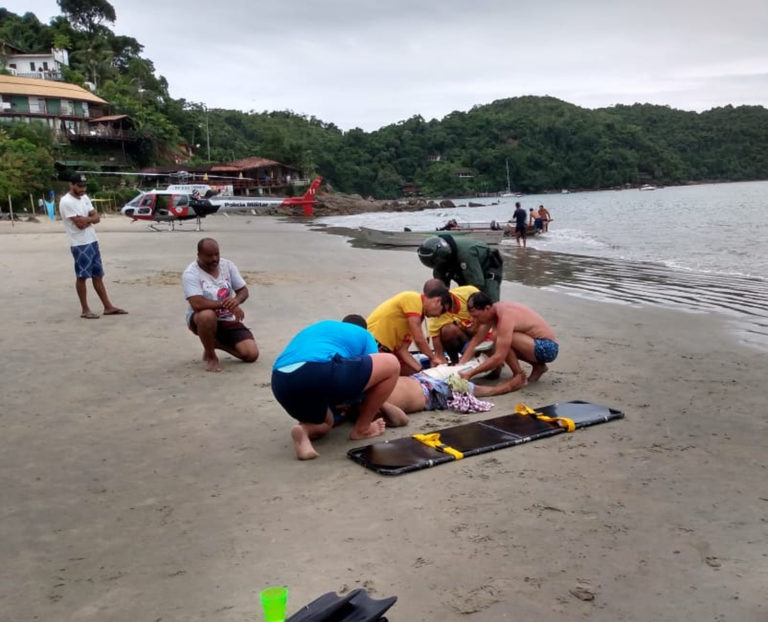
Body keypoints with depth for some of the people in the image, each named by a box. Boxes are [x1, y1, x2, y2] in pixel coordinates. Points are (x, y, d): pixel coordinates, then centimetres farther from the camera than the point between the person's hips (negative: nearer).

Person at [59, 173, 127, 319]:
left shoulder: (84, 198, 11)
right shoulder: (66, 202, -15)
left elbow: (97, 218, 4)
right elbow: (80, 224, -20)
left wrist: (85, 219, -14)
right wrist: (90, 218, -2)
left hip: (93, 241, 8)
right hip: (80, 245, -8)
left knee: (98, 275, 11)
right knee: (82, 276, 0)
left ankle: (108, 307, 16)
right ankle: (85, 310, 8)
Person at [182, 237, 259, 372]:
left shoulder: (227, 265, -2)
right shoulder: (191, 273, -18)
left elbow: (244, 291, 1)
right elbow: (197, 304, -31)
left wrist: (236, 300, -22)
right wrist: (225, 303, -30)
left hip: (228, 320, 4)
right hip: (202, 320, -4)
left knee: (252, 354, -12)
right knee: (207, 315, -42)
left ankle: (218, 343, 18)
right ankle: (210, 356, -14)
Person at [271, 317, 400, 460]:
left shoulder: (312, 329, 41)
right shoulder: (363, 335, 26)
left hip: (281, 384, 7)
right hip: (320, 372, -7)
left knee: (325, 423, 37)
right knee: (391, 365, 14)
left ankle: (304, 429, 2)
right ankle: (362, 429, 21)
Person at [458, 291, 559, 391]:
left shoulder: (505, 317, -27)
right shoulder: (492, 311, -1)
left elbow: (499, 358, -31)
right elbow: (476, 340, 6)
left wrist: (470, 373, -27)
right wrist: (460, 364, -3)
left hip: (547, 348, -9)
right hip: (538, 344, 9)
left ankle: (519, 376, -6)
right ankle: (538, 366, 17)